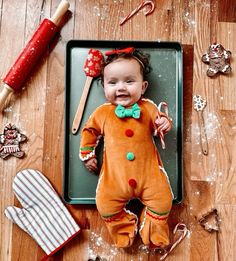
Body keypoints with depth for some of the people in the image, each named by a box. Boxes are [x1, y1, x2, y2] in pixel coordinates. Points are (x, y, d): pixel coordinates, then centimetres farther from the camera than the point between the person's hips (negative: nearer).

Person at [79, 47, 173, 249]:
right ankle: (125, 228, 19)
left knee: (163, 200, -9)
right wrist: (87, 155, 15)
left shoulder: (148, 108, 4)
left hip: (148, 171, 0)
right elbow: (89, 131, 18)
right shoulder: (102, 113, 6)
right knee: (105, 205, -11)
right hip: (115, 175, 0)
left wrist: (164, 124, -10)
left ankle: (153, 230, 22)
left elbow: (159, 123, 14)